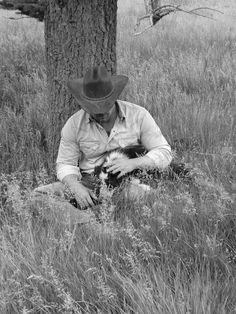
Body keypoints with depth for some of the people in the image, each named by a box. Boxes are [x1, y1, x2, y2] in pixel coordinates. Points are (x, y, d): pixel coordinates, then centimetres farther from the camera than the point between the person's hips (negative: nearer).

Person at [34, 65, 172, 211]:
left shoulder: (138, 115, -6)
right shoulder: (74, 124, -3)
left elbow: (164, 153, -5)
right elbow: (66, 164, 2)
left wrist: (133, 163, -24)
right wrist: (77, 187, -20)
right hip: (90, 183, 0)